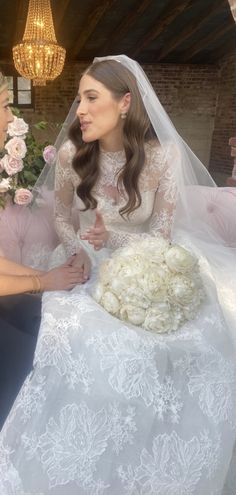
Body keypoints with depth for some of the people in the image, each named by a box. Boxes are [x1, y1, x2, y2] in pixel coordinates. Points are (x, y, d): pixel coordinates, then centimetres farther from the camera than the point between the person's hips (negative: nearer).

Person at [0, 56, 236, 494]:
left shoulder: (164, 153, -11)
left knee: (195, 349, -24)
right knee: (81, 346, -27)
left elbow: (161, 234, -6)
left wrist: (113, 236, -24)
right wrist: (75, 250, -11)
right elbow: (60, 215, 9)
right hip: (88, 267, 2)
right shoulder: (71, 153, -5)